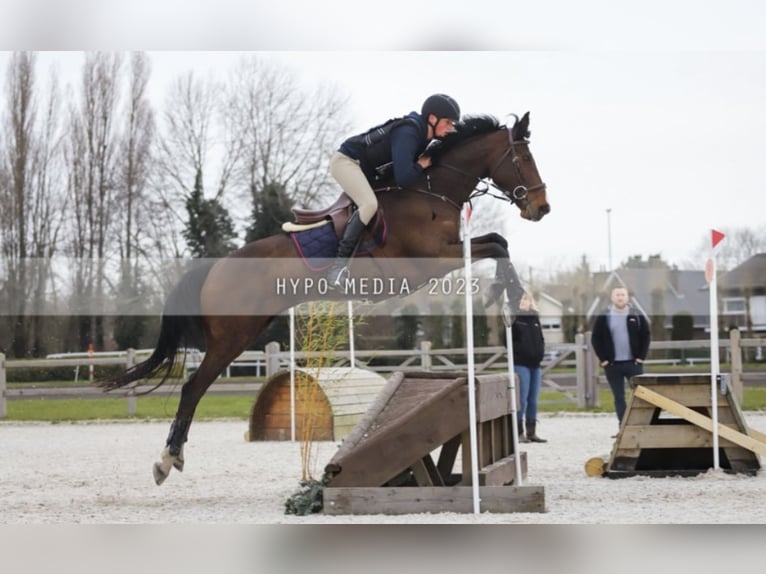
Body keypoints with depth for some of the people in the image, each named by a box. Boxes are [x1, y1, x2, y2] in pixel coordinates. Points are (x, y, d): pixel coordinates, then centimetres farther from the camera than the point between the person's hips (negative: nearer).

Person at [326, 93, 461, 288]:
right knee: (370, 204, -30)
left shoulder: (422, 135, 2)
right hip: (346, 161, -11)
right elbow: (402, 178, -34)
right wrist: (421, 165, -17)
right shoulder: (407, 134, -27)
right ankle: (340, 261, -31)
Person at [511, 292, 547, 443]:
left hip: (535, 364, 6)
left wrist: (540, 352, 8)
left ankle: (531, 432, 12)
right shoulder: (514, 319, -2)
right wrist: (520, 352, -14)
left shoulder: (535, 319, 16)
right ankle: (519, 433, -5)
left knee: (533, 400, 8)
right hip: (520, 364, -6)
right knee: (522, 399, -9)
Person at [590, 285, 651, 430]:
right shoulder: (603, 318, 2)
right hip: (613, 364, 0)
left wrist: (641, 356, -4)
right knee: (619, 397, 3)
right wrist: (603, 359, -5)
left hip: (633, 363, 0)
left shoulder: (637, 317, 3)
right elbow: (595, 339, 2)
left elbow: (646, 336, 5)